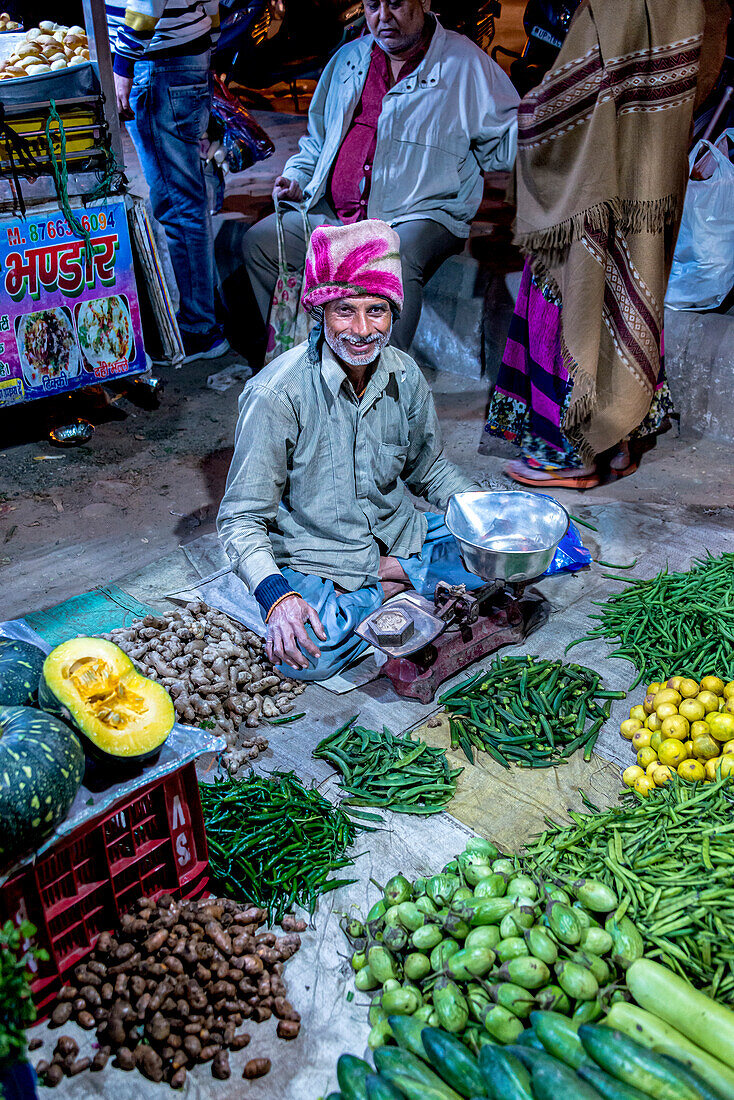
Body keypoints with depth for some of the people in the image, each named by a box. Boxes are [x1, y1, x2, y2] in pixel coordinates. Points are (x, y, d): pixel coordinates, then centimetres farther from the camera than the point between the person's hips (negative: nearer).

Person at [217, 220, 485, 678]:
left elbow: (430, 470, 13)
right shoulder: (278, 394, -22)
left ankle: (381, 577, -7)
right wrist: (276, 595, -35)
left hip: (400, 535, 5)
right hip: (316, 559, -4)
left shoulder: (405, 376, -5)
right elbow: (243, 519, -18)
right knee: (309, 653, -33)